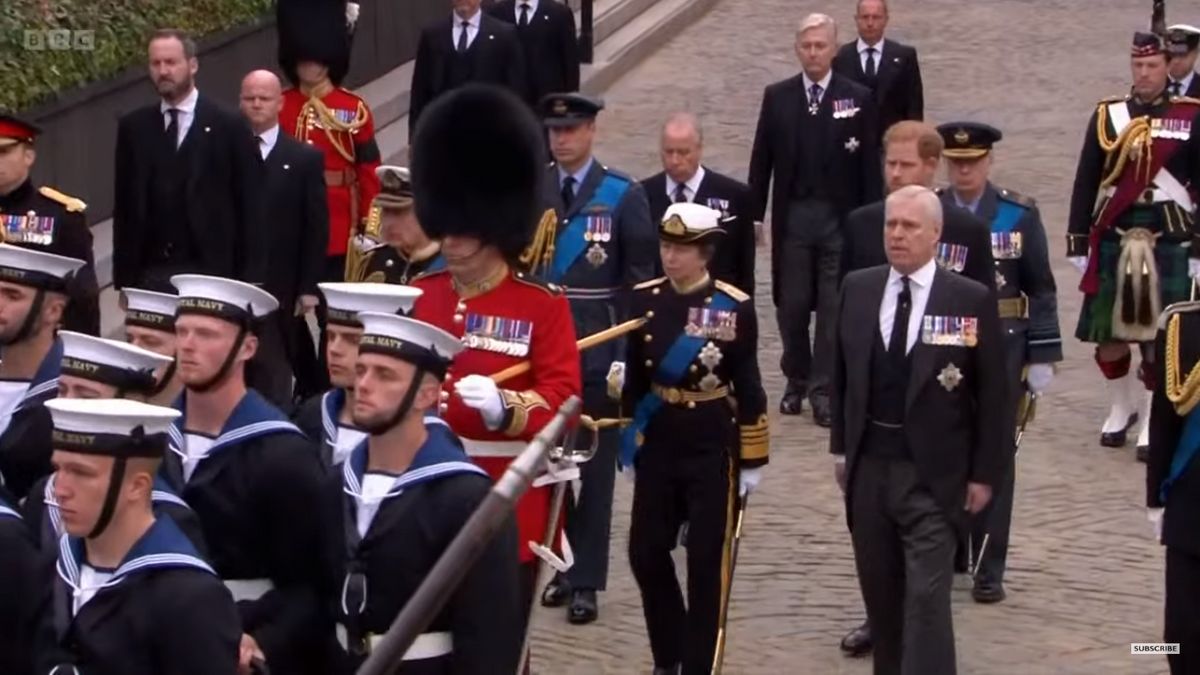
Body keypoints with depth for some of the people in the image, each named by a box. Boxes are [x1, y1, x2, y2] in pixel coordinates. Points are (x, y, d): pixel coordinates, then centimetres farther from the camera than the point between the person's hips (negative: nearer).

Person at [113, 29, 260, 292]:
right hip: (149, 273, 2)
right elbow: (124, 206, 11)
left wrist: (245, 281, -4)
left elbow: (247, 209, 1)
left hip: (210, 272, -2)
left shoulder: (228, 127, 1)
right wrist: (124, 278, 6)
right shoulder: (133, 127, 9)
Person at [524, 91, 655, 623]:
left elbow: (640, 280, -3)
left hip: (599, 351, -3)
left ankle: (586, 580, 7)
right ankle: (558, 563, 24)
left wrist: (630, 355, -7)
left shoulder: (623, 195, -4)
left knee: (594, 467, 2)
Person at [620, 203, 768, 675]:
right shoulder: (644, 299, 0)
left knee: (707, 561, 0)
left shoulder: (735, 307, -10)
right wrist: (628, 440, 12)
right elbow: (635, 376, 9)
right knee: (646, 553, 7)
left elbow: (748, 388, -6)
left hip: (713, 444, -4)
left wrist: (752, 461, -5)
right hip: (658, 441, 4)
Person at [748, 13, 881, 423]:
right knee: (791, 305, 7)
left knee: (833, 307, 0)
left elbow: (869, 165, -2)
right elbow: (762, 159, 6)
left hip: (840, 218, -2)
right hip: (792, 216, 2)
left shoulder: (858, 99, -2)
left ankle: (823, 389, 7)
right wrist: (754, 215, 3)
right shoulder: (777, 97, 3)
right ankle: (796, 379, 26)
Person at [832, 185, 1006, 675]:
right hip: (868, 465, 4)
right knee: (880, 592, 14)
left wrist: (984, 473, -5)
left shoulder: (971, 300, -9)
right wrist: (841, 446, 10)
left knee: (927, 598, -8)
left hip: (933, 473, -4)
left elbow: (991, 394, -5)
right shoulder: (857, 289, 4)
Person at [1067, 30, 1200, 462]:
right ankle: (1121, 407, 29)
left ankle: (1152, 422, 10)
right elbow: (1086, 183, 7)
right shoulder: (1107, 116, 5)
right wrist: (1077, 242, 4)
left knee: (1158, 335, -2)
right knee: (1106, 333, 6)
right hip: (1113, 238, 2)